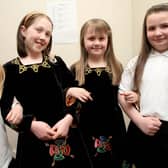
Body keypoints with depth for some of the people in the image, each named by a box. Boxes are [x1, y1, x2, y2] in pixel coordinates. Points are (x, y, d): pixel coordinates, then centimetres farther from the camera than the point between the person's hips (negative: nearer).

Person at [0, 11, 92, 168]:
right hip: (32, 141, -1)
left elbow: (76, 93, -1)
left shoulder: (57, 62, 4)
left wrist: (68, 118, -18)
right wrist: (31, 125, -19)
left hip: (64, 138, 2)